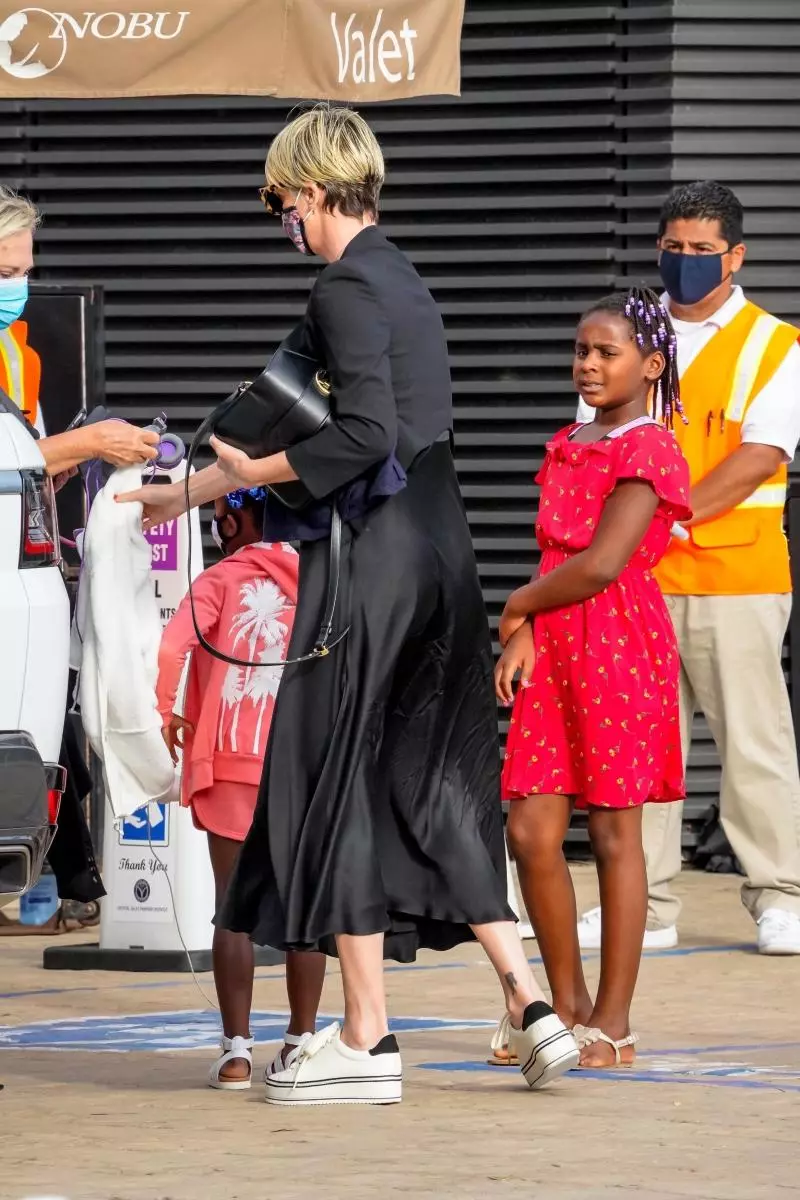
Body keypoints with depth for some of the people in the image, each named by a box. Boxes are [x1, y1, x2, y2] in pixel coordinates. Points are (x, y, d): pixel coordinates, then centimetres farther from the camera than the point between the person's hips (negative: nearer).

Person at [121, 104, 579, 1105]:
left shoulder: (347, 288, -12)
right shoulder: (404, 283, 16)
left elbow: (365, 431, -23)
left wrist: (242, 473, -14)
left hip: (373, 554, -9)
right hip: (439, 548, 9)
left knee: (340, 777, -1)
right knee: (435, 785, 12)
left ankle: (366, 1038, 0)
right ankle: (528, 1002, 7)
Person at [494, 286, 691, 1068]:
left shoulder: (649, 452, -9)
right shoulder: (566, 448, 16)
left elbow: (600, 565, -17)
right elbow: (554, 558, 14)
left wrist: (516, 606, -4)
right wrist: (526, 634, -2)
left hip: (620, 647, -7)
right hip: (555, 648, 7)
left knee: (614, 833, -2)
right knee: (530, 832, 3)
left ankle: (612, 1024, 4)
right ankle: (567, 1006, 14)